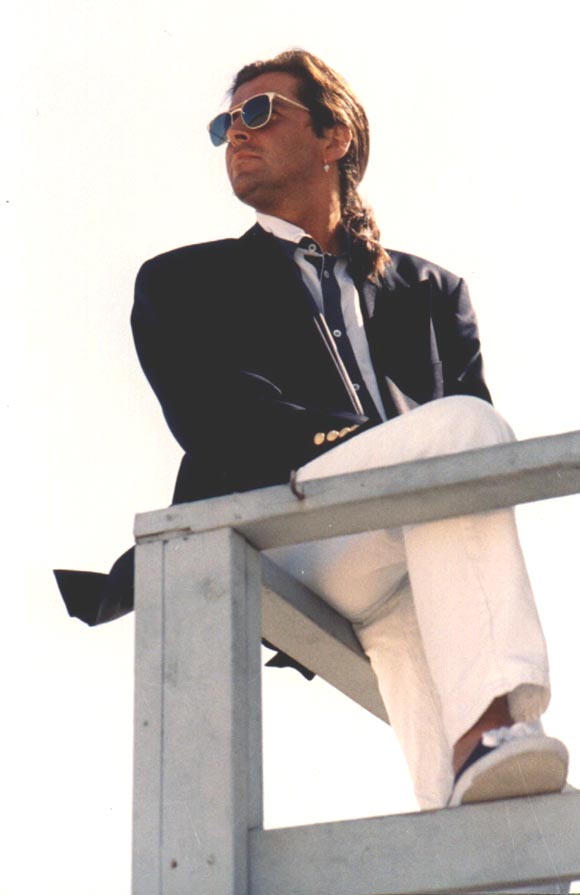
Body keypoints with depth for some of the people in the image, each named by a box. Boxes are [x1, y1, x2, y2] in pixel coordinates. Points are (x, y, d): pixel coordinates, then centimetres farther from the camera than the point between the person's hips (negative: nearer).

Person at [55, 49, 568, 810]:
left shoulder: (430, 291, 30)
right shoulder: (182, 282, 23)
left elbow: (479, 423, 16)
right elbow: (208, 416, 3)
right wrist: (351, 449, -14)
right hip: (265, 535, -3)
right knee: (460, 429, -28)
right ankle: (487, 723, -44)